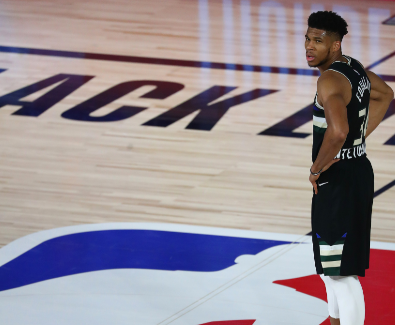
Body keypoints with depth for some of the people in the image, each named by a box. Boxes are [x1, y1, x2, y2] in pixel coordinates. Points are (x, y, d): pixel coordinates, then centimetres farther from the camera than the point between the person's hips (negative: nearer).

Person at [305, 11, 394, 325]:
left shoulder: (330, 80, -23)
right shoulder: (353, 66, 7)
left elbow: (337, 132, -40)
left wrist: (316, 170, -23)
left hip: (338, 181, -10)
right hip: (357, 172, 10)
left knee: (342, 273, -6)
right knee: (330, 265, 24)